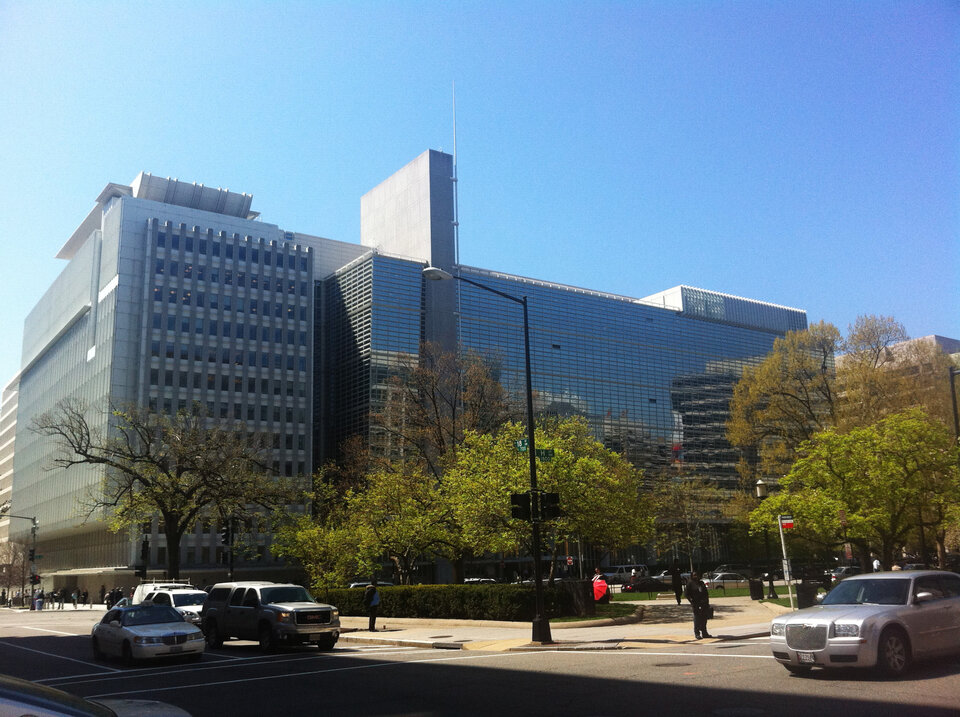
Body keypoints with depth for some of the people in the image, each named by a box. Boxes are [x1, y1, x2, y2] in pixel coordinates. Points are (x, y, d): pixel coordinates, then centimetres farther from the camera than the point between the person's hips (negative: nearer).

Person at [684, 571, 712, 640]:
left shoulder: (701, 583, 15)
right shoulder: (690, 583, -3)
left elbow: (706, 592, 19)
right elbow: (686, 593, -6)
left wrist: (707, 602, 10)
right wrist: (692, 601, -12)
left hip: (704, 603, 6)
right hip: (696, 604, -6)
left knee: (704, 618, 10)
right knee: (697, 619, -4)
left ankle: (704, 633, 19)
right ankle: (697, 634, 3)